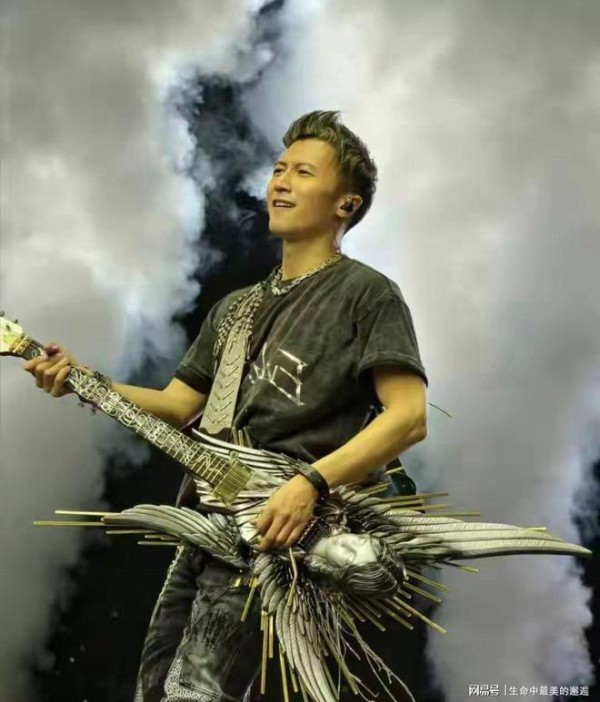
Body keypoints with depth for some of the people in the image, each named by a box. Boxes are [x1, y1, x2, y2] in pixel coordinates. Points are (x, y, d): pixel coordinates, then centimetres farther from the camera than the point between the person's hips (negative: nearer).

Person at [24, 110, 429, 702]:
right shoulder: (235, 309, 20)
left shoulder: (366, 294, -5)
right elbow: (176, 405, 20)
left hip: (272, 532, -8)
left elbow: (409, 416, -14)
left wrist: (312, 482, -26)